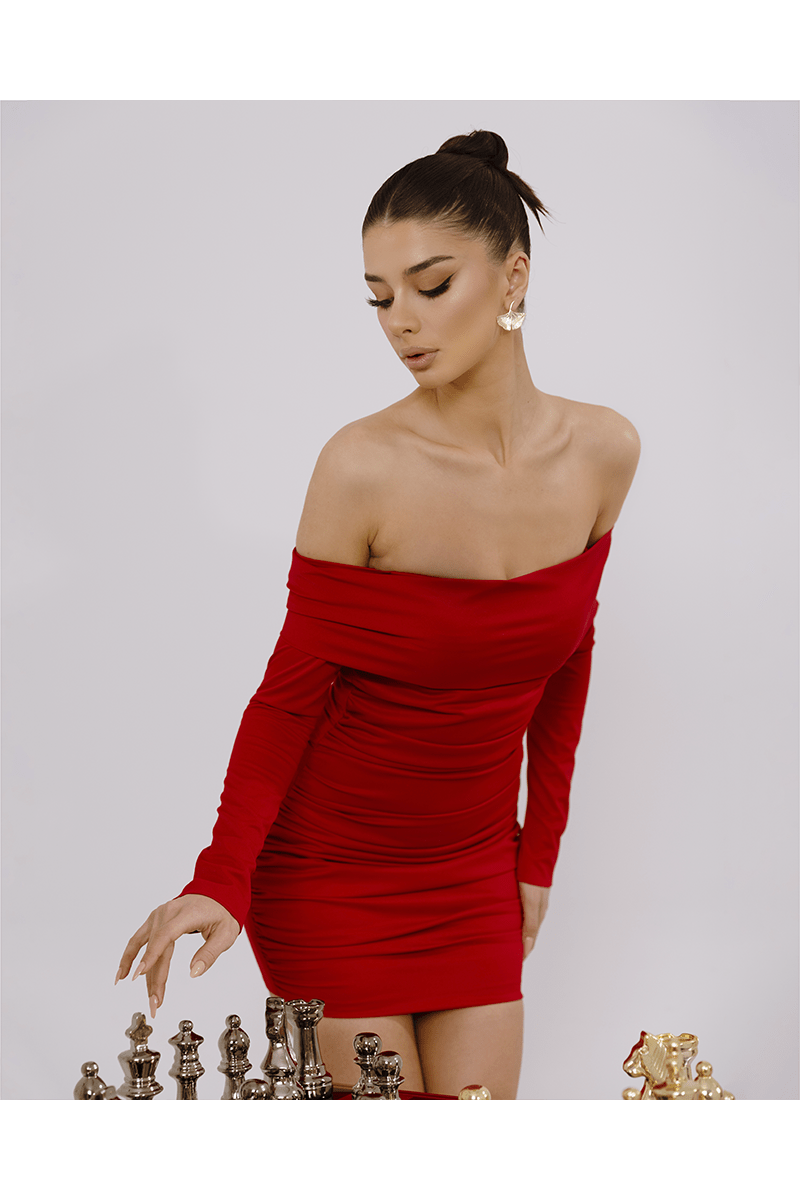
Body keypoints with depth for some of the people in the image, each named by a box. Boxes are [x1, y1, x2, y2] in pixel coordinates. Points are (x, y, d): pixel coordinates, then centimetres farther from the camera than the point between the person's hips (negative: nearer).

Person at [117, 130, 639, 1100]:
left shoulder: (602, 452, -5)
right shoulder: (365, 466, -19)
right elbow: (291, 690, -11)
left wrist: (540, 853, 11)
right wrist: (220, 880, -20)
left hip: (472, 871, 4)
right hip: (327, 869, -4)